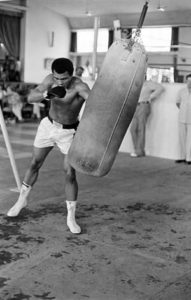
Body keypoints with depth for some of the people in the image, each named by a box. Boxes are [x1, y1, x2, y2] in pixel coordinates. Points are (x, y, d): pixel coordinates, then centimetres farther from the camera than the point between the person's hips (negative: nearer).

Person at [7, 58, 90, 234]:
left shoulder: (80, 86, -31)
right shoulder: (50, 79, -16)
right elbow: (31, 98, -21)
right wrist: (47, 94, -41)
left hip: (68, 133, -3)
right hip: (48, 126, 4)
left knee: (70, 174, -9)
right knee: (35, 164, 14)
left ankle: (71, 218, 6)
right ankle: (22, 200, 37)